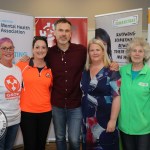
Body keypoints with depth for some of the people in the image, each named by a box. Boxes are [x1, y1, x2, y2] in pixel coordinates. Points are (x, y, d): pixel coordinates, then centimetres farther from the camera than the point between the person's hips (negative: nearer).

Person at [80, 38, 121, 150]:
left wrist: (113, 120, -19)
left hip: (105, 118, -5)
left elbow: (117, 96, -14)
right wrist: (82, 114, 9)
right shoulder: (85, 71, 6)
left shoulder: (111, 71, -10)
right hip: (87, 119, 5)